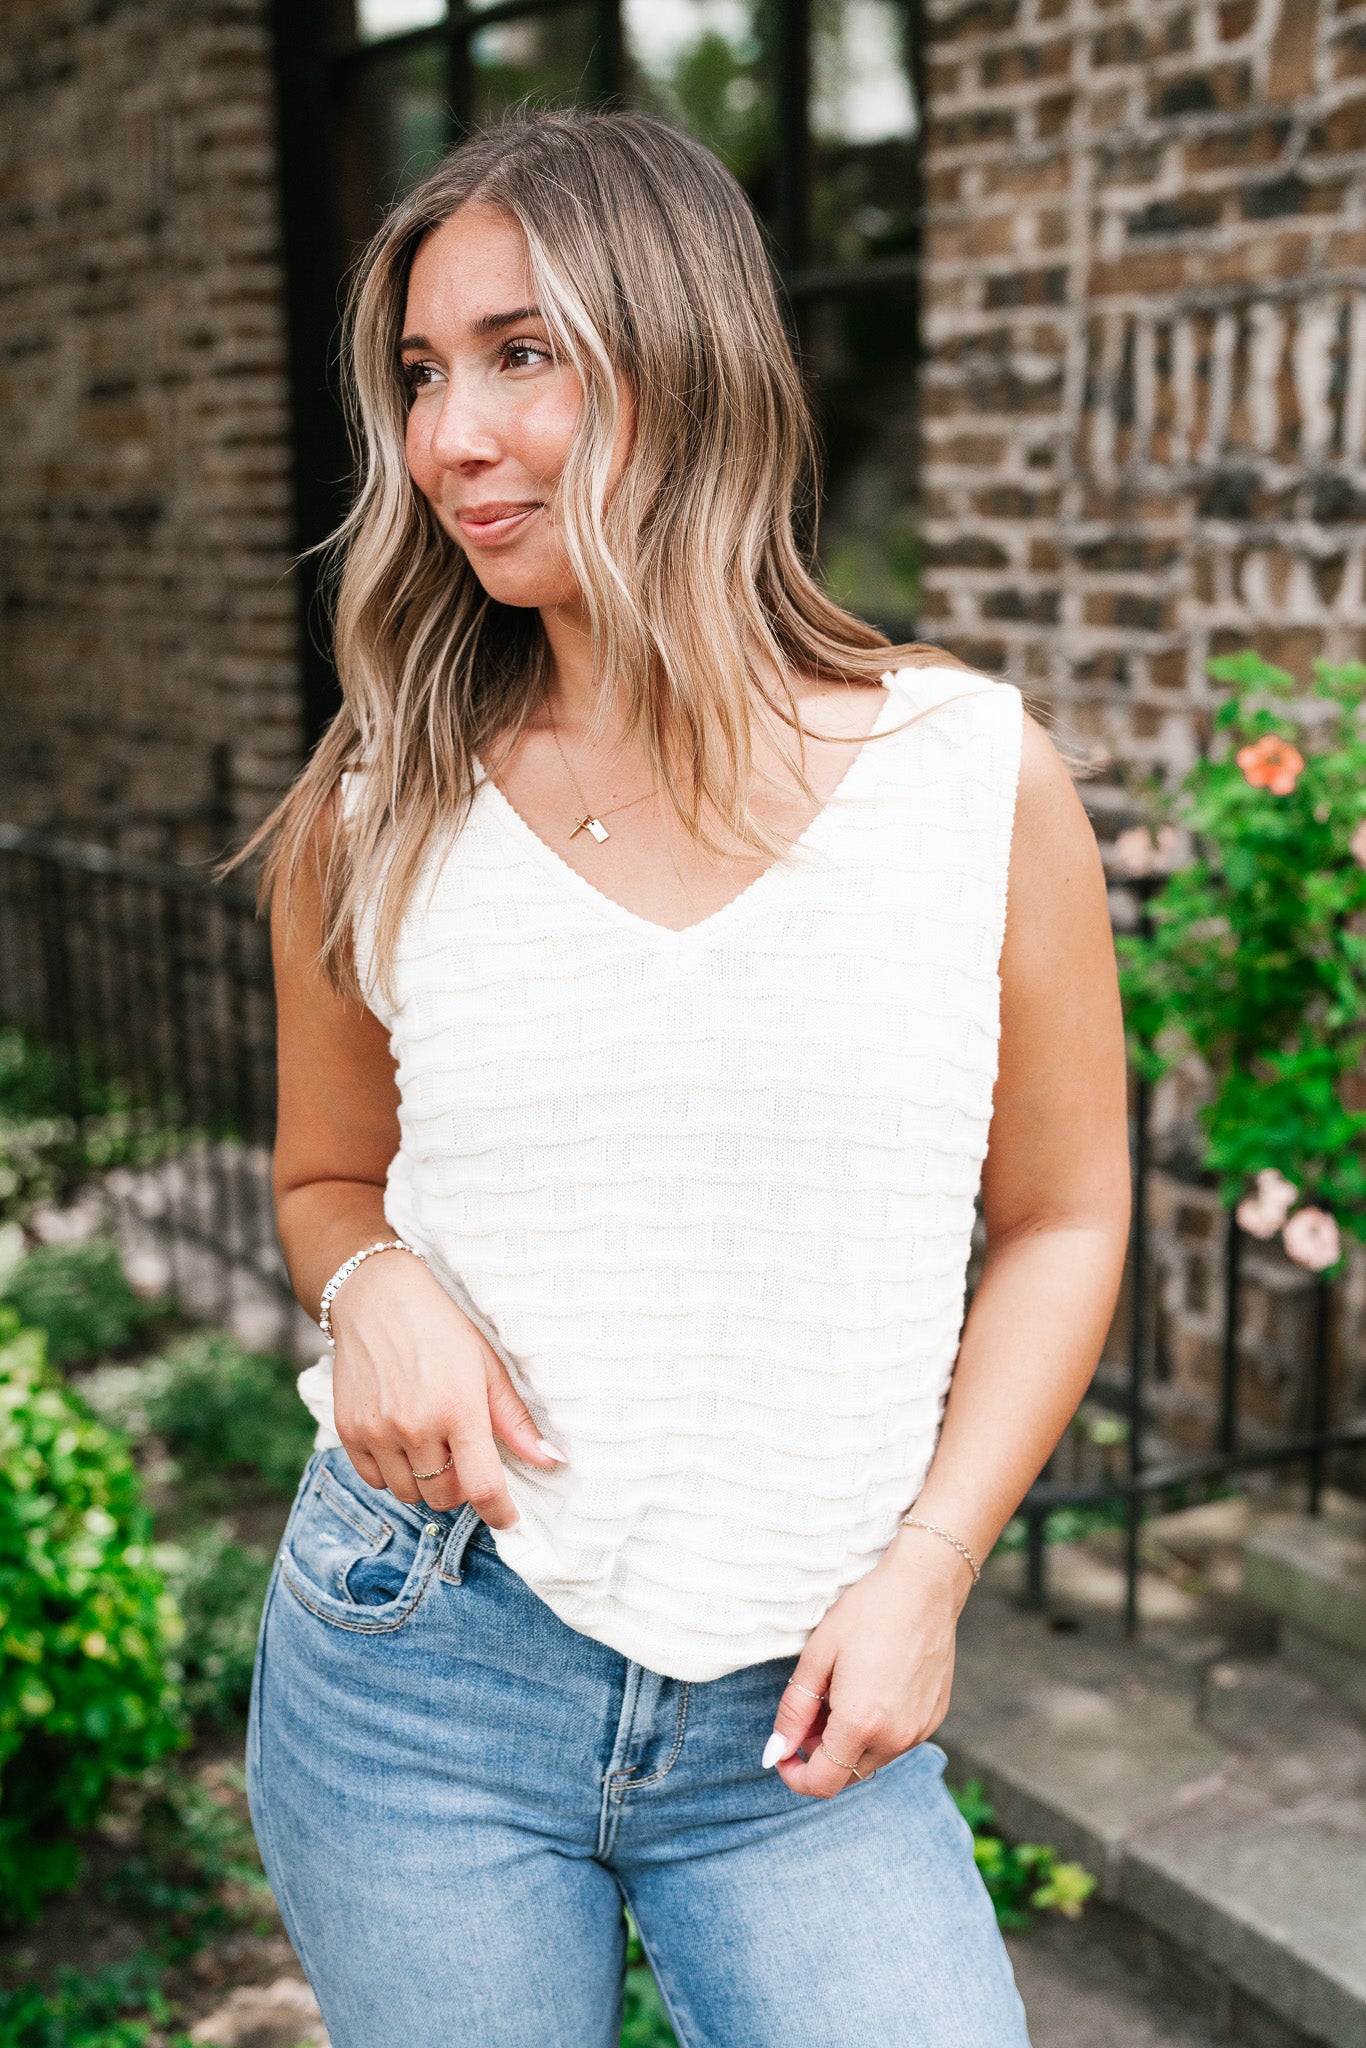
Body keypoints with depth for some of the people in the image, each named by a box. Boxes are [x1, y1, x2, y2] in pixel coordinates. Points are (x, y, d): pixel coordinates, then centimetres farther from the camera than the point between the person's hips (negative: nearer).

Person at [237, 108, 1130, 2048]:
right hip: (416, 1673, 1)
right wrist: (374, 1286, -10)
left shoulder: (976, 774, -5)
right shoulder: (379, 816, -1)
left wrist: (928, 1564, -6)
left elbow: (1063, 1215, 3)